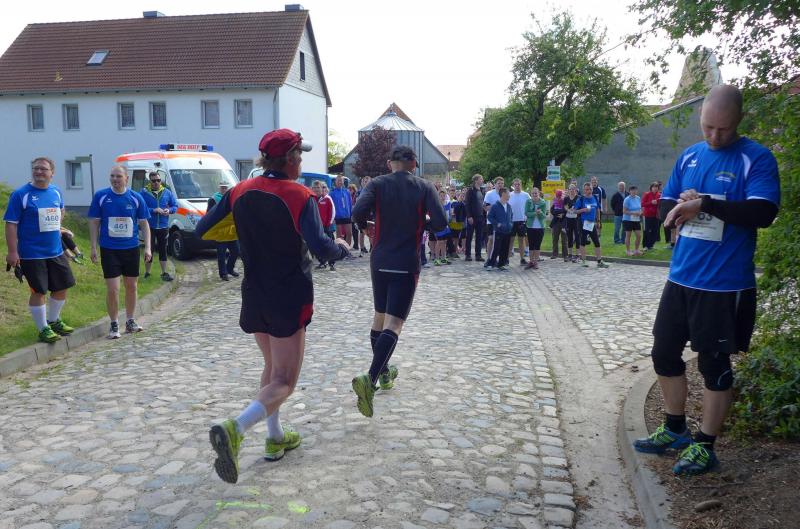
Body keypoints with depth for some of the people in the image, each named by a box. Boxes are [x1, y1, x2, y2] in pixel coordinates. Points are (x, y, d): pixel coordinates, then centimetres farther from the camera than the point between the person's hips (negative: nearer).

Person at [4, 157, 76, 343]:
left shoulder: (56, 191, 6)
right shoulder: (20, 194, -11)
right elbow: (11, 224, -13)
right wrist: (12, 252, -17)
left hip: (56, 251, 6)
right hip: (32, 254, -6)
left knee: (62, 287, 14)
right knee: (39, 291, 0)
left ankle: (54, 321, 34)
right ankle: (43, 329, 15)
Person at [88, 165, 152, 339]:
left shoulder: (136, 198, 1)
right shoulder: (100, 196, -2)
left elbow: (144, 224, 6)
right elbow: (94, 222, 2)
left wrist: (147, 247, -1)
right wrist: (93, 247, -3)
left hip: (131, 248, 2)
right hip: (109, 250, -2)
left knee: (131, 286, 11)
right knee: (112, 289, -5)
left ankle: (130, 321, 25)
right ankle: (114, 324, 10)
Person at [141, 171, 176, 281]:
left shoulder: (167, 192, 6)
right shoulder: (144, 192, -5)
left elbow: (175, 206, 11)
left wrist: (169, 210, -10)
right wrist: (154, 210, -21)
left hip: (163, 226, 3)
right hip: (150, 226, -3)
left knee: (163, 250, 10)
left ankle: (164, 273, 17)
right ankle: (147, 273, 17)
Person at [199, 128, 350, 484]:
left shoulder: (241, 192, 0)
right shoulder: (300, 196, -16)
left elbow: (203, 230, 4)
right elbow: (321, 248, -26)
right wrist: (342, 248, -5)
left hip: (254, 296, 6)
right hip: (290, 298, -6)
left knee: (272, 366, 24)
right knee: (283, 382, 1)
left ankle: (275, 438, 30)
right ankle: (234, 430, -20)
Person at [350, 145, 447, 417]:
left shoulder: (378, 184, 0)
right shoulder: (424, 187, -2)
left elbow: (358, 213, -16)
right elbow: (440, 222, -12)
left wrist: (366, 225, 6)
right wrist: (421, 224, 9)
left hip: (379, 261, 3)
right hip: (407, 264, -3)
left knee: (379, 317, 19)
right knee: (394, 323, -7)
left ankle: (384, 373, 31)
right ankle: (370, 378, -25)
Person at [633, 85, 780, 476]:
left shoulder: (757, 158, -8)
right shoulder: (688, 156, 9)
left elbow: (762, 213, -20)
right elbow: (664, 208, 11)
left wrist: (705, 203, -22)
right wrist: (684, 205, -9)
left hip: (724, 285, -6)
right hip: (680, 278, 6)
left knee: (715, 365, 5)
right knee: (664, 354, 14)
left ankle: (704, 447, 22)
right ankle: (674, 431, 33)